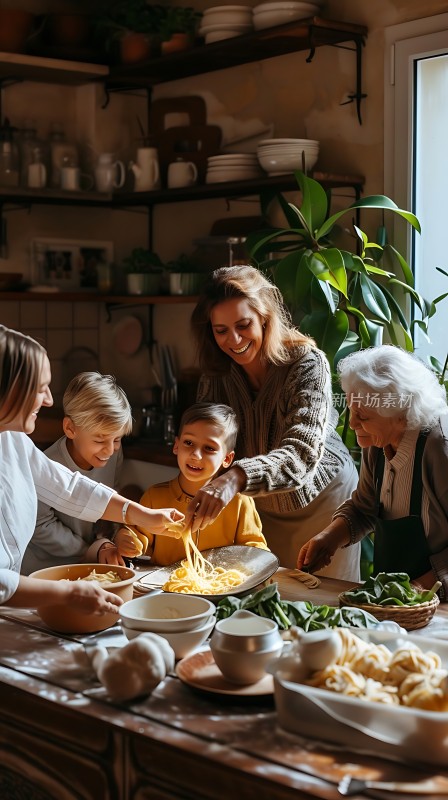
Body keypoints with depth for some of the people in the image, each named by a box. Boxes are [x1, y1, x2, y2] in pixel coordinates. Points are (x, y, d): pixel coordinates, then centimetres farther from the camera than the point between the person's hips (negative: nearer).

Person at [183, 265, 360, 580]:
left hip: (322, 499, -4)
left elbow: (301, 454, -39)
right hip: (263, 508, 4)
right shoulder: (217, 374, -10)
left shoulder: (307, 363, -26)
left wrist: (237, 478, -57)